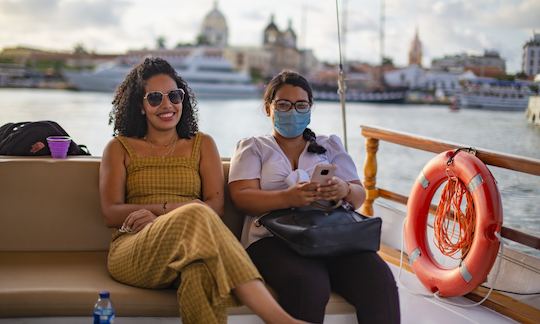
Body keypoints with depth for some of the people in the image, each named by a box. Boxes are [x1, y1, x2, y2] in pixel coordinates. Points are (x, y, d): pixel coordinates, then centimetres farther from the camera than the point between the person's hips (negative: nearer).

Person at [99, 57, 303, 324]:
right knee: (196, 217, -36)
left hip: (185, 255, 2)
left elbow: (216, 206, 6)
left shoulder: (202, 145, 21)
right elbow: (111, 213, 5)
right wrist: (170, 209, -10)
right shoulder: (119, 148, 18)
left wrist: (156, 214, -11)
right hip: (133, 251, -1)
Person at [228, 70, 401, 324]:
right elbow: (242, 197, 0)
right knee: (307, 285, -38)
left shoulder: (330, 145, 25)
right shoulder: (252, 148, 18)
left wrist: (345, 190, -13)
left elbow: (359, 195, 14)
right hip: (274, 238, -2)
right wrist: (288, 197, -21)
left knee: (379, 280, -30)